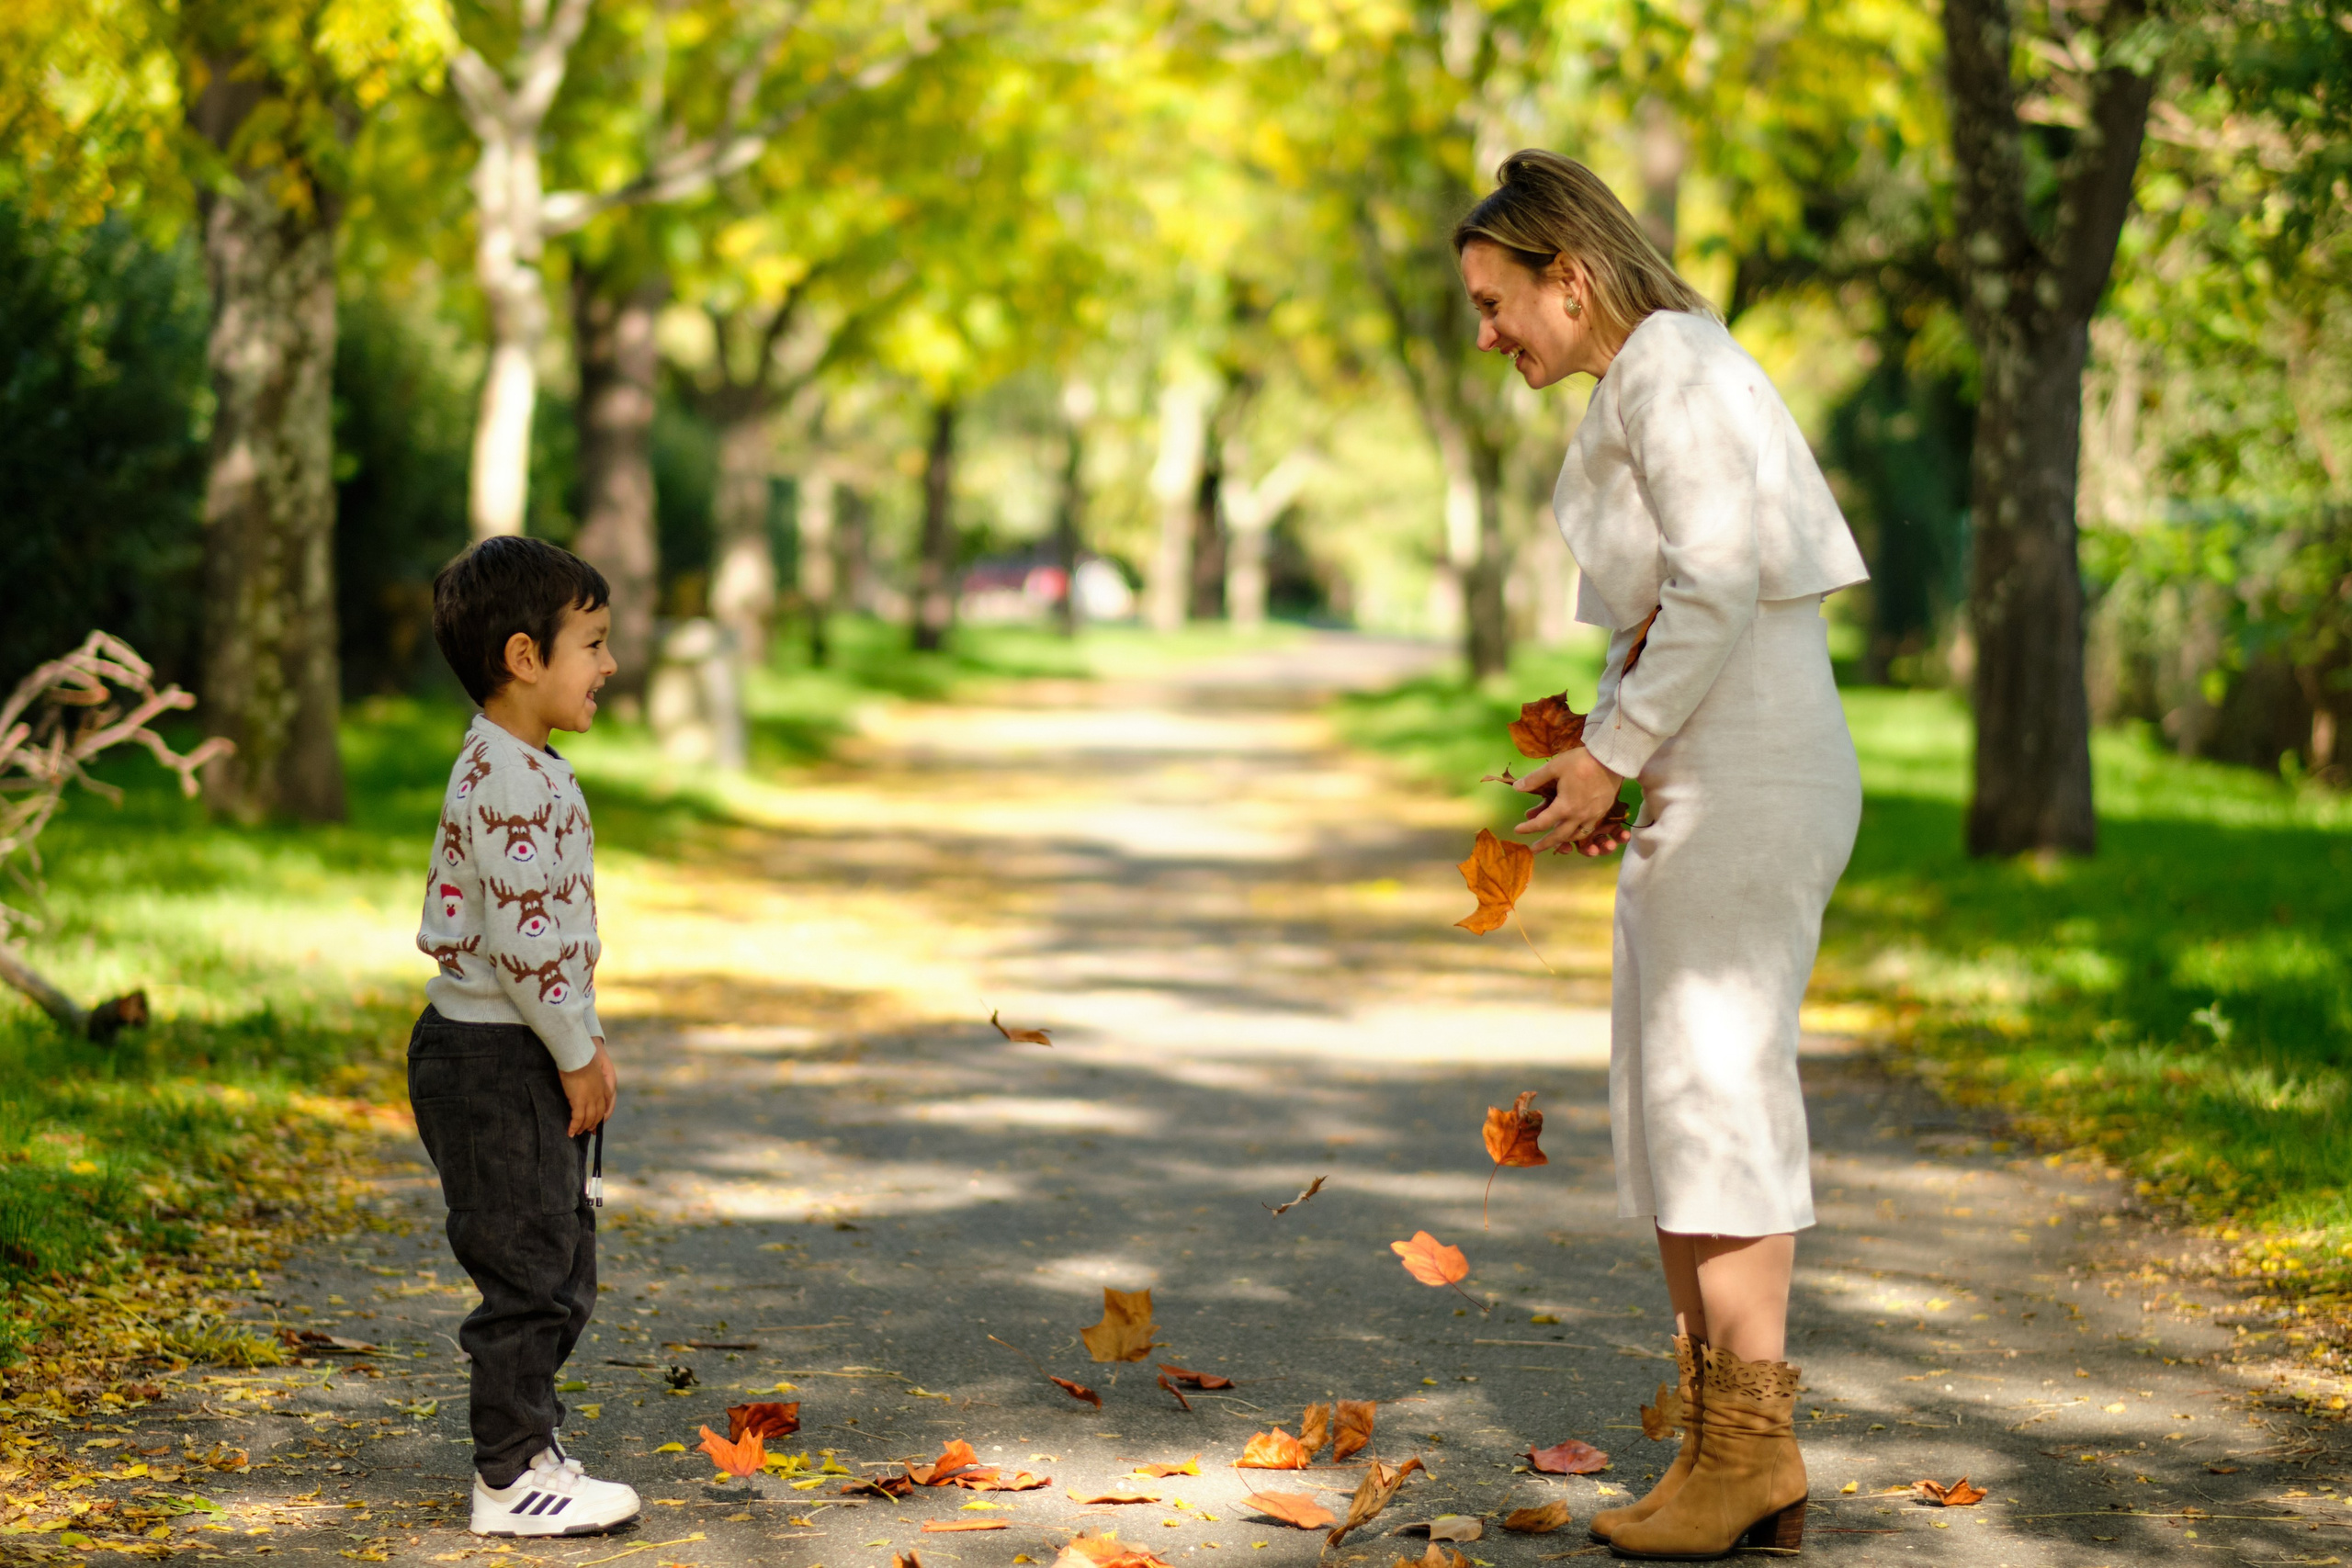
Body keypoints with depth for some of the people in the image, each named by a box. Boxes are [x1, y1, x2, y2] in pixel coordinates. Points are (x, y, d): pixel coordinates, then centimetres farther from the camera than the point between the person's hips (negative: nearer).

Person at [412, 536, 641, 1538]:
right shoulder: (507, 779, -20)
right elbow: (523, 937, -24)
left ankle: (527, 1444, 28)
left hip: (528, 1055, 11)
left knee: (560, 1261, 17)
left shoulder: (525, 769, 14)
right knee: (525, 1266, -4)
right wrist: (578, 1055, -15)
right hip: (492, 1061, -11)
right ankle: (513, 1478, 5)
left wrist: (587, 1047, 15)